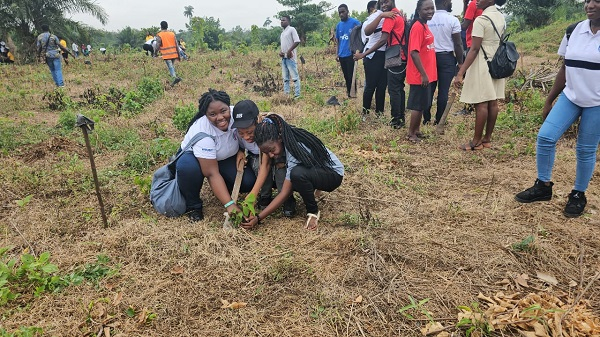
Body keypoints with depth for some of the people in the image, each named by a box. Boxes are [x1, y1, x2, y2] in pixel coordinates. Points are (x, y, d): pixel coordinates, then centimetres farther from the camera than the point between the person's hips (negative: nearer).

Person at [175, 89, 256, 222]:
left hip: (226, 158, 4)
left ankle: (222, 190, 12)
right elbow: (212, 174, -36)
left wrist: (241, 150, -18)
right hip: (194, 156, -4)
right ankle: (193, 206, -11)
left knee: (248, 182, -21)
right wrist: (229, 205, -41)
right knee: (187, 167, -38)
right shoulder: (201, 132, -36)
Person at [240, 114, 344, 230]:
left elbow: (284, 193, -32)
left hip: (333, 173, -8)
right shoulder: (285, 139, -14)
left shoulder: (295, 150, -34)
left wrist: (258, 217, -34)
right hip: (311, 171, 8)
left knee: (297, 173, -38)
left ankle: (313, 211, -15)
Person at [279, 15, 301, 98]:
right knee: (285, 78, 9)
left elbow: (297, 41, -13)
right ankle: (286, 94, 14)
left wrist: (289, 51, -17)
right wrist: (280, 51, 7)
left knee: (294, 77, -7)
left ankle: (297, 95, -6)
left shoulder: (291, 29, -4)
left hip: (290, 57, -9)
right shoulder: (282, 33, 19)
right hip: (283, 57, 9)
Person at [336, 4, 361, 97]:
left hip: (351, 54, -6)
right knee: (346, 76, 13)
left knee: (351, 76, -3)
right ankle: (349, 92, 25)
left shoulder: (355, 22, -8)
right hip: (342, 55, 6)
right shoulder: (339, 25, 10)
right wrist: (337, 53, 11)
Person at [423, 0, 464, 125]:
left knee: (429, 89, 9)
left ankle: (426, 118, 13)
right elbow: (458, 44, -8)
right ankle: (439, 120, 5)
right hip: (447, 58, -4)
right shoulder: (452, 20, -8)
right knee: (443, 91, 1)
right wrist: (460, 62, 1)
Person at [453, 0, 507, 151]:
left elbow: (474, 49, -21)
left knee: (482, 104, -4)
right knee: (493, 102, 9)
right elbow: (500, 42, 16)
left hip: (483, 65, -8)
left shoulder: (481, 20, -16)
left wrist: (461, 73, -22)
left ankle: (477, 141, 3)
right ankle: (487, 139, 17)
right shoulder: (501, 17, 10)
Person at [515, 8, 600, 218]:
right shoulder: (574, 31, 4)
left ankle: (578, 195, 22)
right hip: (570, 97, 4)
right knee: (545, 137, -5)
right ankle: (543, 186, 11)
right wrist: (549, 101, 12)